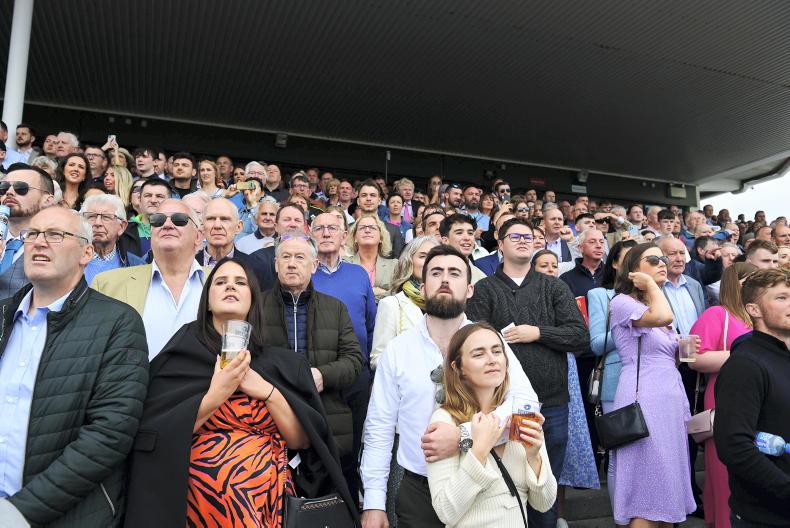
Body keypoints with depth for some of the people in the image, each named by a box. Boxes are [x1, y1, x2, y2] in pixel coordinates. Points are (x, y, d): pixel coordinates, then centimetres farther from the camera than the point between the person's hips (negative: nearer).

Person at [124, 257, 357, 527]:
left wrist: (267, 391, -15)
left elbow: (303, 441, -4)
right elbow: (159, 436, -9)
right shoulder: (181, 353, -4)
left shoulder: (281, 363, 1)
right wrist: (216, 393, -19)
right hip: (202, 501, -2)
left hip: (270, 499, 2)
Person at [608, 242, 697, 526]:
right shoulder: (622, 302, -8)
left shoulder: (658, 304, 18)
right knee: (648, 487, -4)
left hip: (672, 395, 9)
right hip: (643, 398, -8)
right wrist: (650, 285, -12)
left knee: (667, 479, 13)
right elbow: (663, 317, -28)